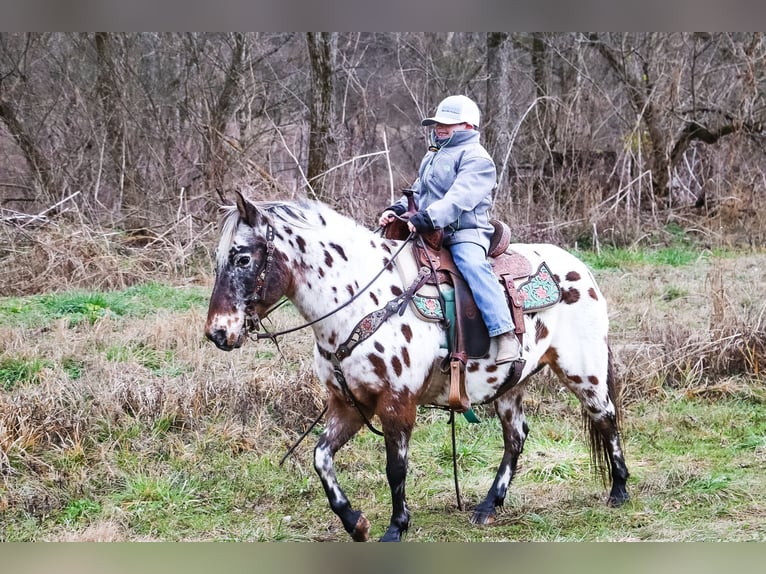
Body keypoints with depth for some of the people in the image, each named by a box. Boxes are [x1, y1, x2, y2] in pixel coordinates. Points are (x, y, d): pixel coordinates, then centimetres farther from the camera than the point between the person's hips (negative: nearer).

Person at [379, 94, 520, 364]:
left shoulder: (476, 158, -7)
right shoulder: (432, 157, 24)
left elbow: (459, 198, -21)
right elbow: (418, 192, 26)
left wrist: (427, 218, -33)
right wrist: (397, 210, 4)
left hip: (465, 233, -9)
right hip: (431, 233, 9)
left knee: (473, 266, -36)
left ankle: (506, 336, -41)